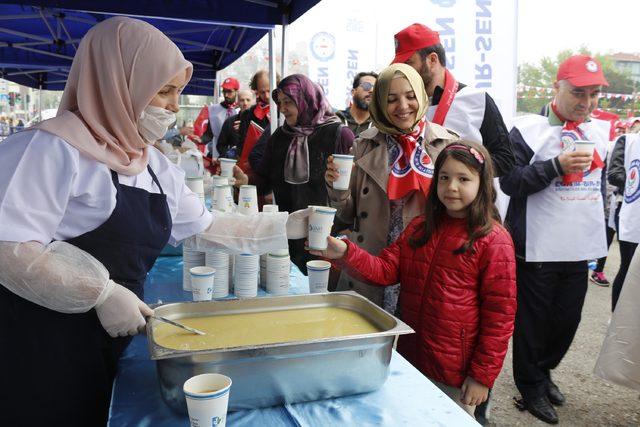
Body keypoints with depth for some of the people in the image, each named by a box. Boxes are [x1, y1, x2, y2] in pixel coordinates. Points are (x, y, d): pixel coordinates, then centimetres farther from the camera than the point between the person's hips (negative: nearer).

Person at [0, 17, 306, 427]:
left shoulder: (155, 166, 9)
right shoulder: (53, 148, -16)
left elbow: (206, 227, 12)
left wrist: (288, 225, 6)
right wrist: (102, 293, -23)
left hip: (109, 340, 7)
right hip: (40, 346, -7)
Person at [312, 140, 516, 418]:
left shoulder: (493, 241, -14)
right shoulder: (419, 228, 4)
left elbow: (500, 315, -13)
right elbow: (386, 270, -3)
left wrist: (482, 375, -11)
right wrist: (345, 253, -19)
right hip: (410, 359, 6)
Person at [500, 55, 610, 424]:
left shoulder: (601, 130, 10)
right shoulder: (529, 130, -9)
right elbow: (509, 182, -15)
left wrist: (599, 222, 24)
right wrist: (556, 166, -25)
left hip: (580, 248, 6)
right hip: (538, 248, -5)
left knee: (567, 321, 15)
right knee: (533, 322, 7)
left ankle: (544, 370, 40)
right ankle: (531, 388, 27)